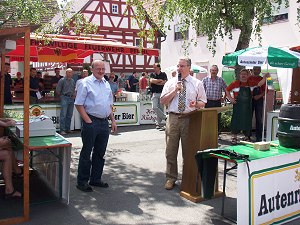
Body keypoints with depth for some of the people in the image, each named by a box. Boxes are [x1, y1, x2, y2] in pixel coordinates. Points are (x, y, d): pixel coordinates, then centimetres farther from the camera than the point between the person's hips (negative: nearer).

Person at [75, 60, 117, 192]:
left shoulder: (106, 84, 14)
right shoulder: (86, 83, -6)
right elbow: (79, 104, -10)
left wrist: (113, 120, 12)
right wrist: (88, 121, -15)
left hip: (104, 122, 7)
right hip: (91, 122, -7)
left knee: (100, 152, 13)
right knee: (86, 152, 1)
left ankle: (95, 179, 26)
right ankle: (82, 181, 13)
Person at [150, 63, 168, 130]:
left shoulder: (163, 74, 6)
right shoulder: (152, 74, 11)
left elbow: (165, 82, -8)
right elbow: (151, 80, -8)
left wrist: (156, 82, -7)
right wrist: (160, 80, -6)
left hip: (162, 93, -2)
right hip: (155, 93, 2)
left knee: (160, 108, -1)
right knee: (154, 107, -14)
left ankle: (158, 123, 7)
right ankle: (165, 117, 0)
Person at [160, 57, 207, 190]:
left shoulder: (197, 83, 7)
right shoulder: (170, 83, 9)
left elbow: (203, 103, 8)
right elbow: (163, 101, 2)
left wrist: (196, 104, -15)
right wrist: (175, 90, -9)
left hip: (189, 119, -1)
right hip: (173, 118, 1)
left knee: (188, 151, 8)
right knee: (171, 150, 6)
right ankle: (171, 178, 21)